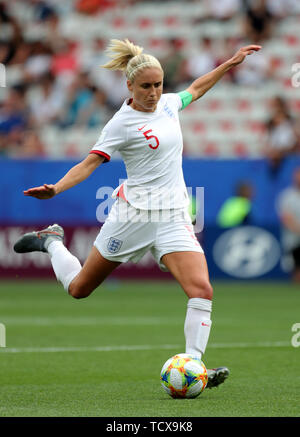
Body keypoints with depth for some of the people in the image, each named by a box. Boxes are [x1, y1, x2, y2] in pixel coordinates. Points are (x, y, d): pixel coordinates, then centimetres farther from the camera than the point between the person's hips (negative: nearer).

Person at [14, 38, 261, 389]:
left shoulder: (167, 103, 7)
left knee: (202, 290, -17)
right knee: (79, 289, 10)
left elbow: (195, 89, 29)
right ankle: (52, 242, 39)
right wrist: (56, 188, -28)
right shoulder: (122, 123, -11)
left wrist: (229, 63, 28)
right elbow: (89, 163, -12)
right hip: (134, 212, -4)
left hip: (174, 216, 4)